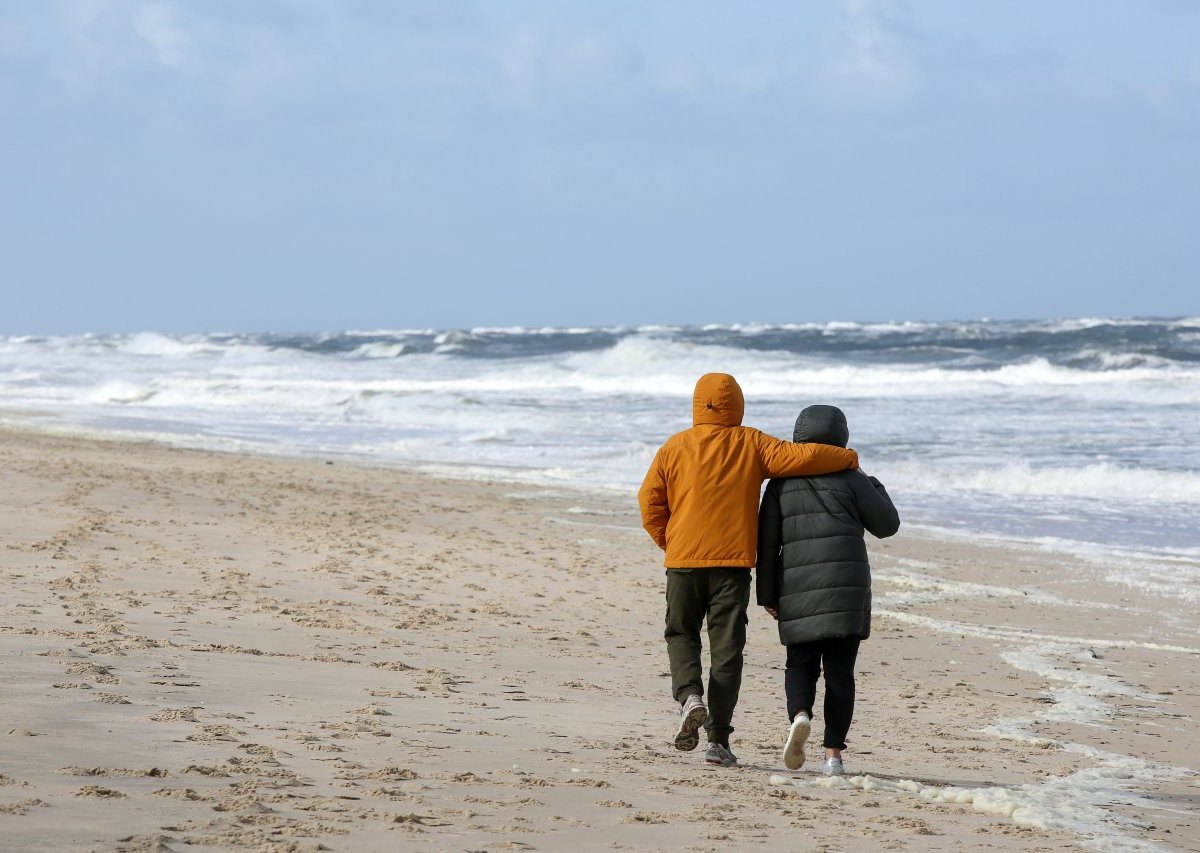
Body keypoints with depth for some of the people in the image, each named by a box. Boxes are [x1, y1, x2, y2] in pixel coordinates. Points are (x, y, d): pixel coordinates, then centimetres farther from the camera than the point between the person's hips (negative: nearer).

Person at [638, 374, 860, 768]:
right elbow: (798, 456, -9)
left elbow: (650, 502, 2)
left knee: (681, 634, 17)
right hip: (734, 562, -1)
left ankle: (690, 697, -11)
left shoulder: (674, 447, 3)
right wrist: (848, 458, 6)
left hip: (683, 559, 1)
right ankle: (718, 739, -2)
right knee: (726, 647, 3)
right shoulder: (751, 445, 0)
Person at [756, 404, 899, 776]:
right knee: (839, 669, 4)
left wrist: (767, 594, 11)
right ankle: (833, 754, 0)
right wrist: (875, 487, 24)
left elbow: (767, 542, 5)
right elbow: (886, 524, 8)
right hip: (847, 586, -1)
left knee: (800, 664, 12)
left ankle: (800, 714, -20)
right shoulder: (850, 478, 1)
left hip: (798, 588, 1)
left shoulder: (781, 483, 7)